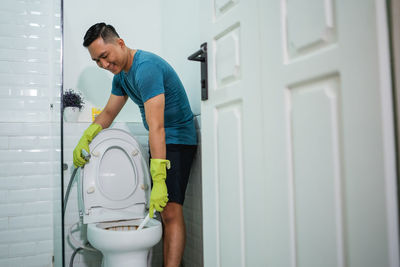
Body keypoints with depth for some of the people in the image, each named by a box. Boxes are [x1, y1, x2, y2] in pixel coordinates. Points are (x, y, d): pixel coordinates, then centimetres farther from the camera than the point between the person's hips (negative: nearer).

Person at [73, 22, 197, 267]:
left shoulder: (146, 67, -23)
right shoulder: (121, 74, 9)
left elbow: (156, 127, -30)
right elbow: (109, 113, 19)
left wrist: (159, 181, -33)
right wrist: (85, 139, 1)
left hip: (177, 139, -9)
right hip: (158, 142, 9)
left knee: (170, 211, -15)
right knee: (160, 208, 7)